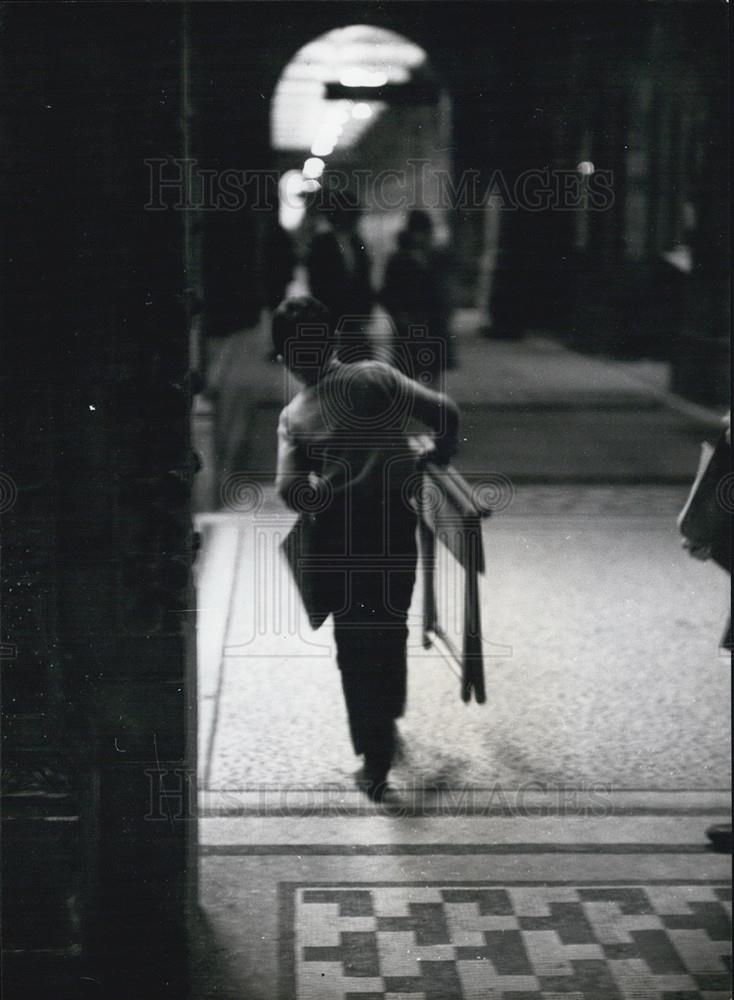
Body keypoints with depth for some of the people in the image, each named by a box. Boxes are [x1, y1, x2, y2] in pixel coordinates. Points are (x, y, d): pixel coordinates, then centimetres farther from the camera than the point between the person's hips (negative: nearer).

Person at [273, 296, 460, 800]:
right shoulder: (376, 376, -4)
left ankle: (376, 760, 11)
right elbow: (445, 412, -8)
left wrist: (327, 490, -1)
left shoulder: (293, 416, -2)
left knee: (355, 642, 10)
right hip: (395, 526, 1)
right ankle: (386, 726, 40)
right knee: (391, 630, 21)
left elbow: (289, 487, -15)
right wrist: (437, 463, 7)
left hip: (340, 539, -1)